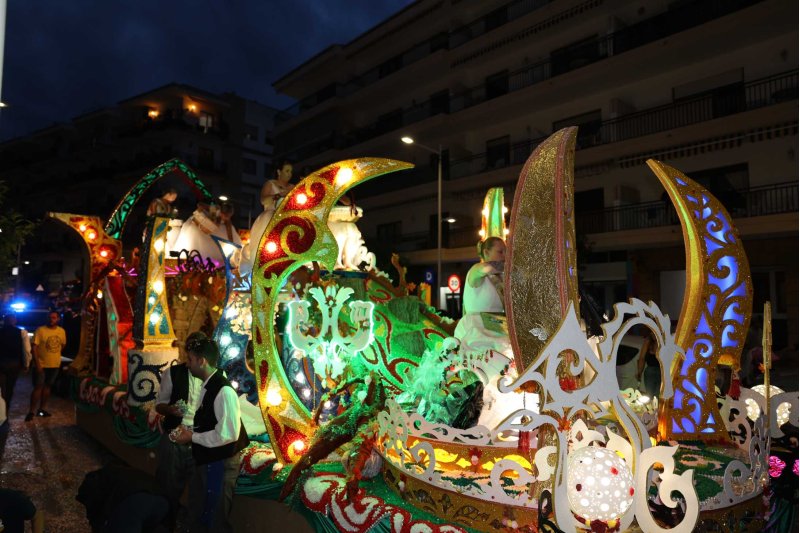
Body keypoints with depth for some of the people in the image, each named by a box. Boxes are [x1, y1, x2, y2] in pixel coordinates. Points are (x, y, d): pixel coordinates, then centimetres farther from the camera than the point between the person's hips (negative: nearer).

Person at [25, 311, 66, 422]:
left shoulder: (62, 331, 1)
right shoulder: (40, 330, -12)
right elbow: (34, 347, -15)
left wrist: (55, 354, 11)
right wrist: (37, 363, -20)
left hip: (55, 365, 4)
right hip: (41, 365, -4)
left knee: (47, 386, 13)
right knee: (38, 387, -2)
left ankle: (41, 409, 24)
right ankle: (31, 411, 7)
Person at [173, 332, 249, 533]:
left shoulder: (223, 390, -25)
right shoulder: (208, 387, 5)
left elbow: (228, 434, -29)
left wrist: (193, 437, -19)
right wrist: (190, 430, 0)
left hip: (220, 464, -9)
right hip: (205, 461, 9)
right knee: (196, 514, 24)